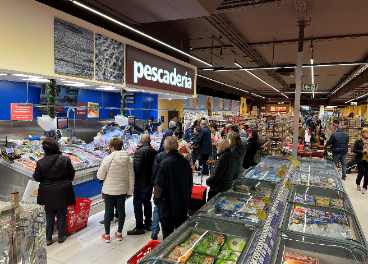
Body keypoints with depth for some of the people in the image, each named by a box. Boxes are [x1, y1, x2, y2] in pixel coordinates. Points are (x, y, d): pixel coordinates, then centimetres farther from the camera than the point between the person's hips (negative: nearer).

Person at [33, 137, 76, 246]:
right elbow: (72, 174, -1)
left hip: (48, 194, 0)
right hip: (62, 193, 0)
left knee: (49, 216, 14)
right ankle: (61, 237, 25)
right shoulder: (65, 159, -12)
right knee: (62, 215, 14)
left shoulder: (40, 162, -12)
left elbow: (37, 178, -2)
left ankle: (48, 239, 24)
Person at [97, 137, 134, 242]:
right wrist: (130, 191, 9)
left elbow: (100, 176, -12)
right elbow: (131, 177, -1)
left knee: (108, 211, 12)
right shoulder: (128, 159, -7)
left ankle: (107, 235, 27)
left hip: (109, 190, -3)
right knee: (121, 210, 17)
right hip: (122, 190, 3)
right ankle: (119, 234, 32)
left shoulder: (108, 159, -19)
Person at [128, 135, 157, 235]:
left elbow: (136, 167, -23)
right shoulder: (154, 151, 4)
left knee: (137, 204, 2)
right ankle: (148, 224, 28)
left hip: (141, 182, -8)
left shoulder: (140, 151, -19)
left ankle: (139, 227, 8)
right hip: (151, 181, 8)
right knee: (147, 201, 19)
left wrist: (134, 177, -6)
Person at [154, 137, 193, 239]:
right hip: (183, 205, 6)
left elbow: (159, 186, -19)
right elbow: (190, 183, 10)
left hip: (168, 205, -5)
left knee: (168, 235, 10)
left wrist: (156, 199, -2)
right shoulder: (185, 162, -2)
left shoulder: (165, 163, -21)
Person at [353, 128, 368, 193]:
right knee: (361, 174, 1)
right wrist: (362, 151, -19)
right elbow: (354, 150, -5)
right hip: (361, 160, -2)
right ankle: (358, 183, 31)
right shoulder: (358, 141, -4)